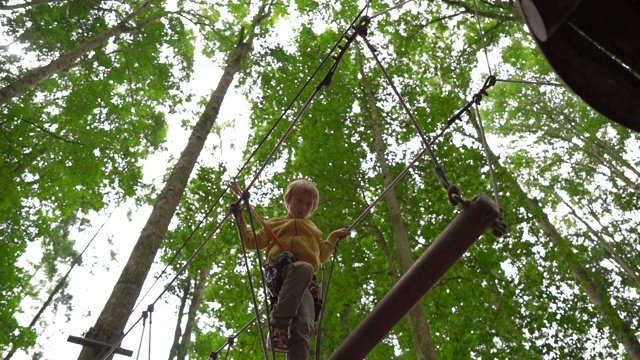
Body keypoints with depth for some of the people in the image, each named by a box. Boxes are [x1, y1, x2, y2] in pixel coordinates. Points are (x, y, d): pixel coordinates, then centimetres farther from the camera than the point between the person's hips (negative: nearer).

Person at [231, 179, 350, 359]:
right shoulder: (275, 223, 29)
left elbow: (322, 255, 42)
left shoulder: (313, 230, 40)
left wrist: (334, 237, 38)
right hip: (280, 271, -3)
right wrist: (240, 216, 18)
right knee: (304, 268, -40)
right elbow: (250, 242, 23)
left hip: (306, 284, 3)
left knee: (304, 326, -23)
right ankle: (278, 324, -38)